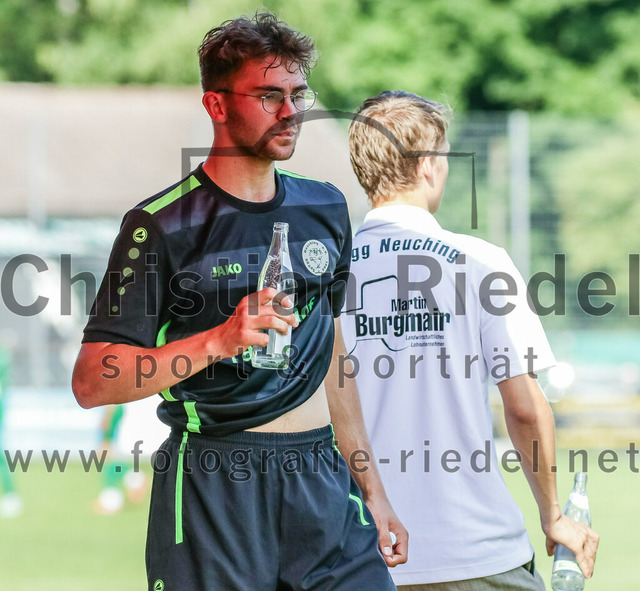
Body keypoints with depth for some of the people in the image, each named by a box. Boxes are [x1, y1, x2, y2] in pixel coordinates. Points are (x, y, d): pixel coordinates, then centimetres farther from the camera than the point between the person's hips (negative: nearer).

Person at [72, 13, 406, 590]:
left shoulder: (324, 208, 13)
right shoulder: (163, 225, -6)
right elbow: (92, 381, -11)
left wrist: (372, 493, 20)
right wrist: (220, 340, -22)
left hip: (321, 479, 5)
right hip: (213, 486, -5)